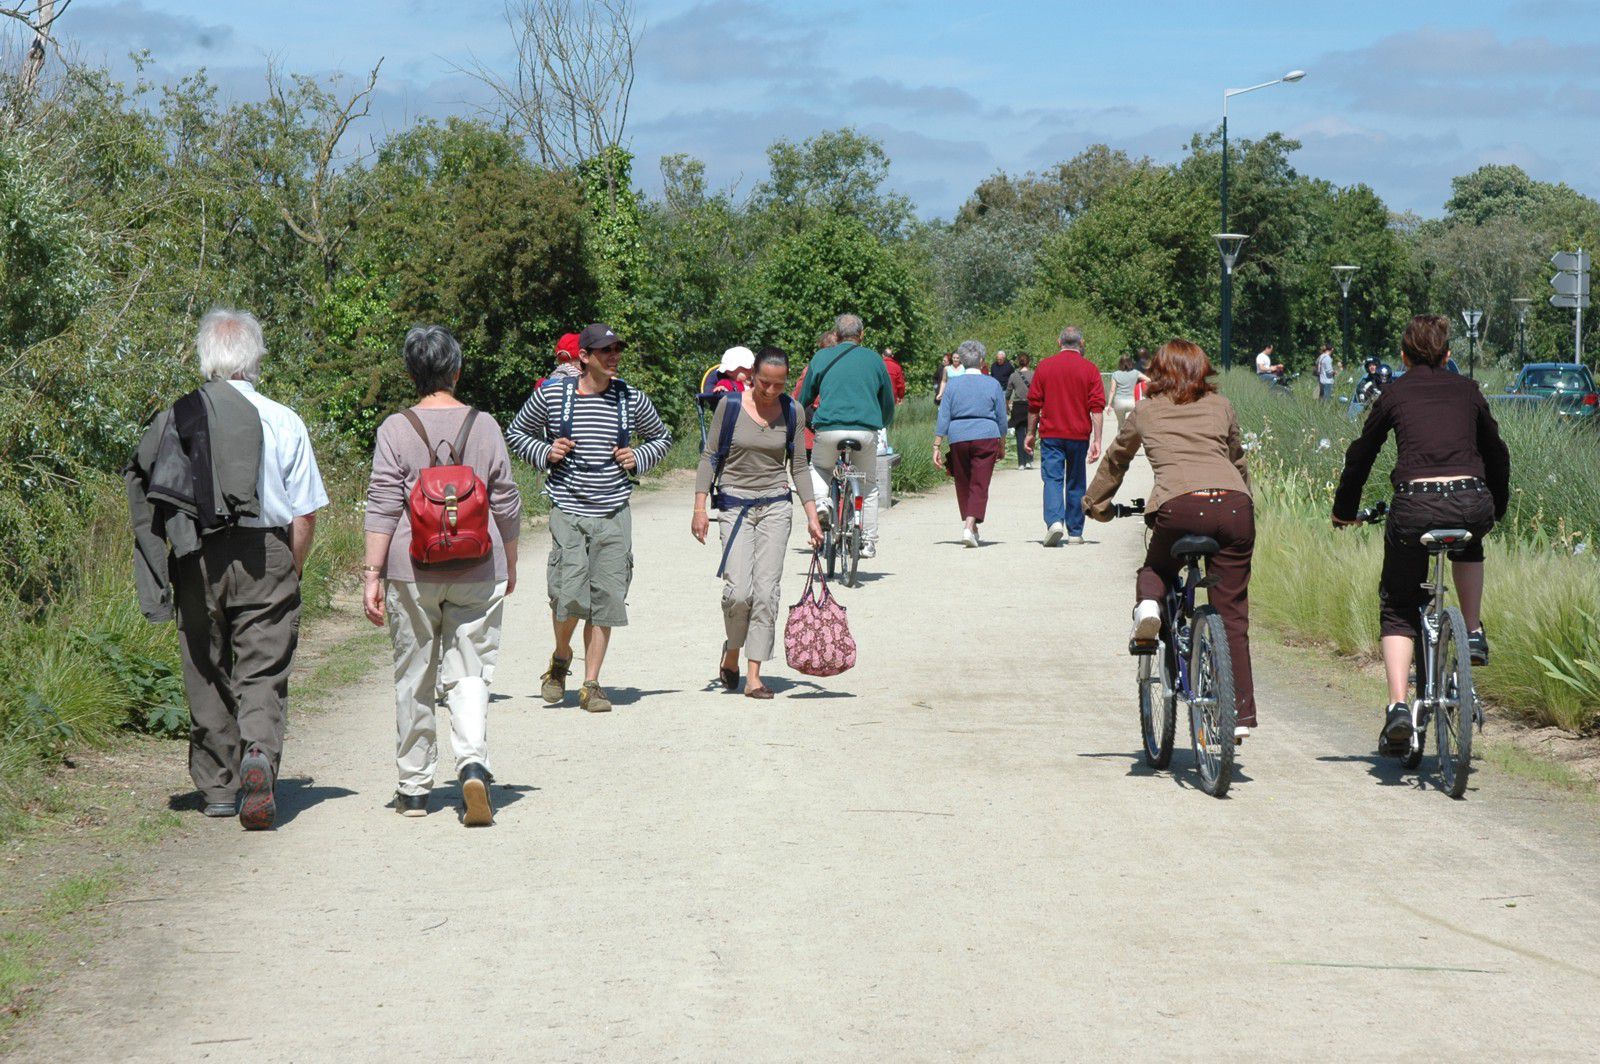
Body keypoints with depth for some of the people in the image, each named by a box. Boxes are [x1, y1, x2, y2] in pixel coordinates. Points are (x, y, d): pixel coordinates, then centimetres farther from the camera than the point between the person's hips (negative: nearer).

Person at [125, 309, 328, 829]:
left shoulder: (175, 419, 0)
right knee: (262, 675, 1)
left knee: (206, 677, 12)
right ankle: (259, 753, -24)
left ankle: (217, 788, 17)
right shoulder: (283, 421, -2)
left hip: (196, 561, 1)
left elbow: (151, 500, 1)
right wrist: (291, 573, 12)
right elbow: (305, 513, -2)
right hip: (265, 558, -1)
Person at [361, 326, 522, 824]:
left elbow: (382, 507, -8)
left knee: (413, 680, 10)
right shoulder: (484, 426, 1)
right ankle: (473, 763, -21)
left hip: (411, 572, -1)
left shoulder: (396, 429, -4)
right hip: (477, 572, 1)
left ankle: (414, 788, 17)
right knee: (468, 673, 3)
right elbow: (507, 506, 6)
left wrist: (372, 573, -5)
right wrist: (509, 566, 19)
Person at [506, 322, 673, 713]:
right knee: (569, 595, -13)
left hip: (614, 513, 2)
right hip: (568, 510, -2)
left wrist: (637, 459, 2)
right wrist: (545, 453, -4)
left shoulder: (632, 399, 4)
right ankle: (561, 657, 17)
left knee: (606, 599, 1)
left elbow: (661, 437, 21)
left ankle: (591, 684, 10)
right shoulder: (551, 395, -1)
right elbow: (516, 433, 13)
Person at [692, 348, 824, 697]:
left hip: (775, 506, 2)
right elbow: (709, 456, 1)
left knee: (766, 592, -6)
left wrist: (811, 516, 5)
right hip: (734, 505, -2)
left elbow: (798, 466, 10)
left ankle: (754, 676, -3)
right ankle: (731, 653, 15)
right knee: (738, 590, -13)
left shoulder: (791, 412, 3)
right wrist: (700, 507, -5)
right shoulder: (730, 406, -4)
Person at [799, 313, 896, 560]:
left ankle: (819, 502, -3)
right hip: (866, 430, 1)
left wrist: (808, 420, 35)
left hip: (828, 428, -1)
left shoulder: (821, 357, 10)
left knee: (819, 469, 26)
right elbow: (888, 402, 20)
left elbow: (804, 399, 16)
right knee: (869, 484, 17)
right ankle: (868, 542, 16)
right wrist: (884, 423, 39)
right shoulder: (874, 359, 12)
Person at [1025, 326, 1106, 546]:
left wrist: (1031, 433, 15)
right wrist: (1097, 441, -5)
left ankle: (1054, 521, -28)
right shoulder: (1089, 369, 0)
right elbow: (1097, 407, -5)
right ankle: (1075, 532, 18)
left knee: (1053, 479, -5)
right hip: (1079, 435, 1)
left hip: (1052, 435, -1)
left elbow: (1034, 404, 5)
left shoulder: (1045, 366, 2)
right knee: (1076, 483, 12)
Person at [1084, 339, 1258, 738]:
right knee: (1231, 613, 8)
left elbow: (1115, 461, 36)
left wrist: (1095, 503, 52)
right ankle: (1240, 713, 4)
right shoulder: (1221, 407, 24)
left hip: (1179, 506, -2)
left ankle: (1148, 602, -4)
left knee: (1157, 567, 30)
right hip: (1235, 505, 2)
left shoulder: (1146, 411, 22)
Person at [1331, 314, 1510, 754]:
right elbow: (1496, 453, 29)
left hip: (1416, 507, -2)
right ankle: (1473, 632, 26)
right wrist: (1498, 507, 45)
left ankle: (1398, 705, -4)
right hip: (1473, 507, 2)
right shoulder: (1467, 391, 19)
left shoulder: (1395, 393, 14)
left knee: (1397, 608, 14)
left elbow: (1361, 454, 21)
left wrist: (1344, 511, 35)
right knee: (1468, 542, 40)